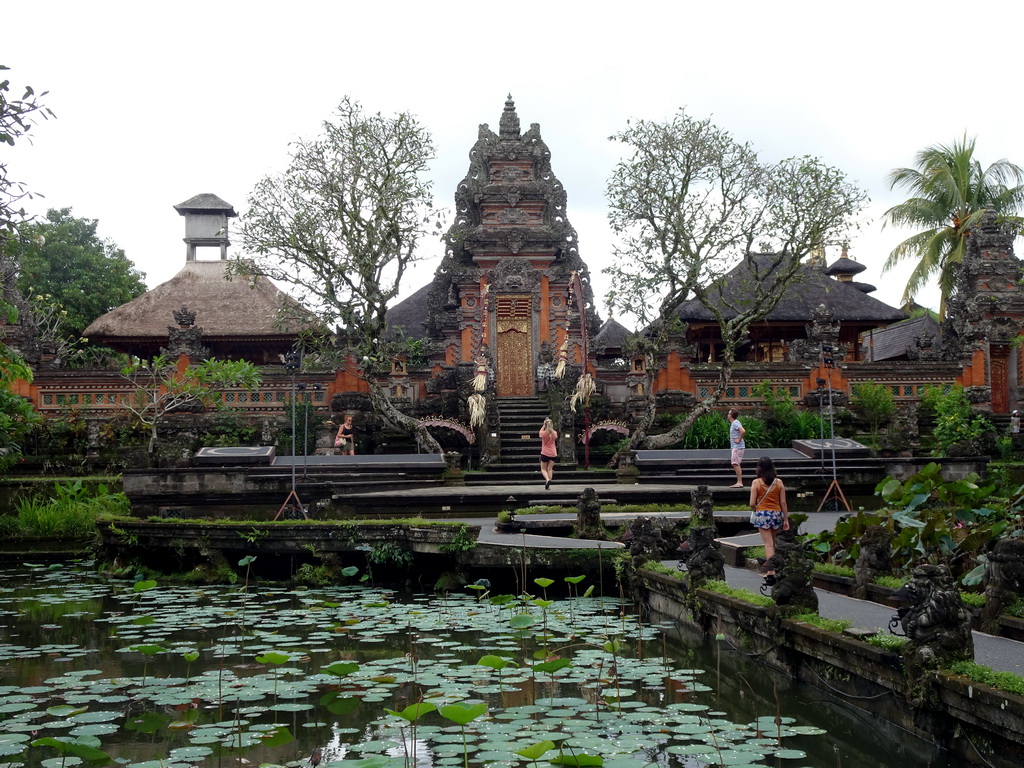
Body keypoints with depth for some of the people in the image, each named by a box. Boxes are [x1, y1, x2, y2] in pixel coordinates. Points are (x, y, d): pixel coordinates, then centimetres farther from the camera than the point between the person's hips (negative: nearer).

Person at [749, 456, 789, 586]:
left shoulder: (756, 482, -7)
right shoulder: (779, 482, 1)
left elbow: (752, 504, -8)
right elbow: (783, 503, 2)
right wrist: (786, 519, 10)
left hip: (762, 515, -3)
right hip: (777, 514, 3)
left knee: (768, 544, -4)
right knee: (772, 544, 16)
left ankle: (771, 574, -11)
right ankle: (770, 572, 22)